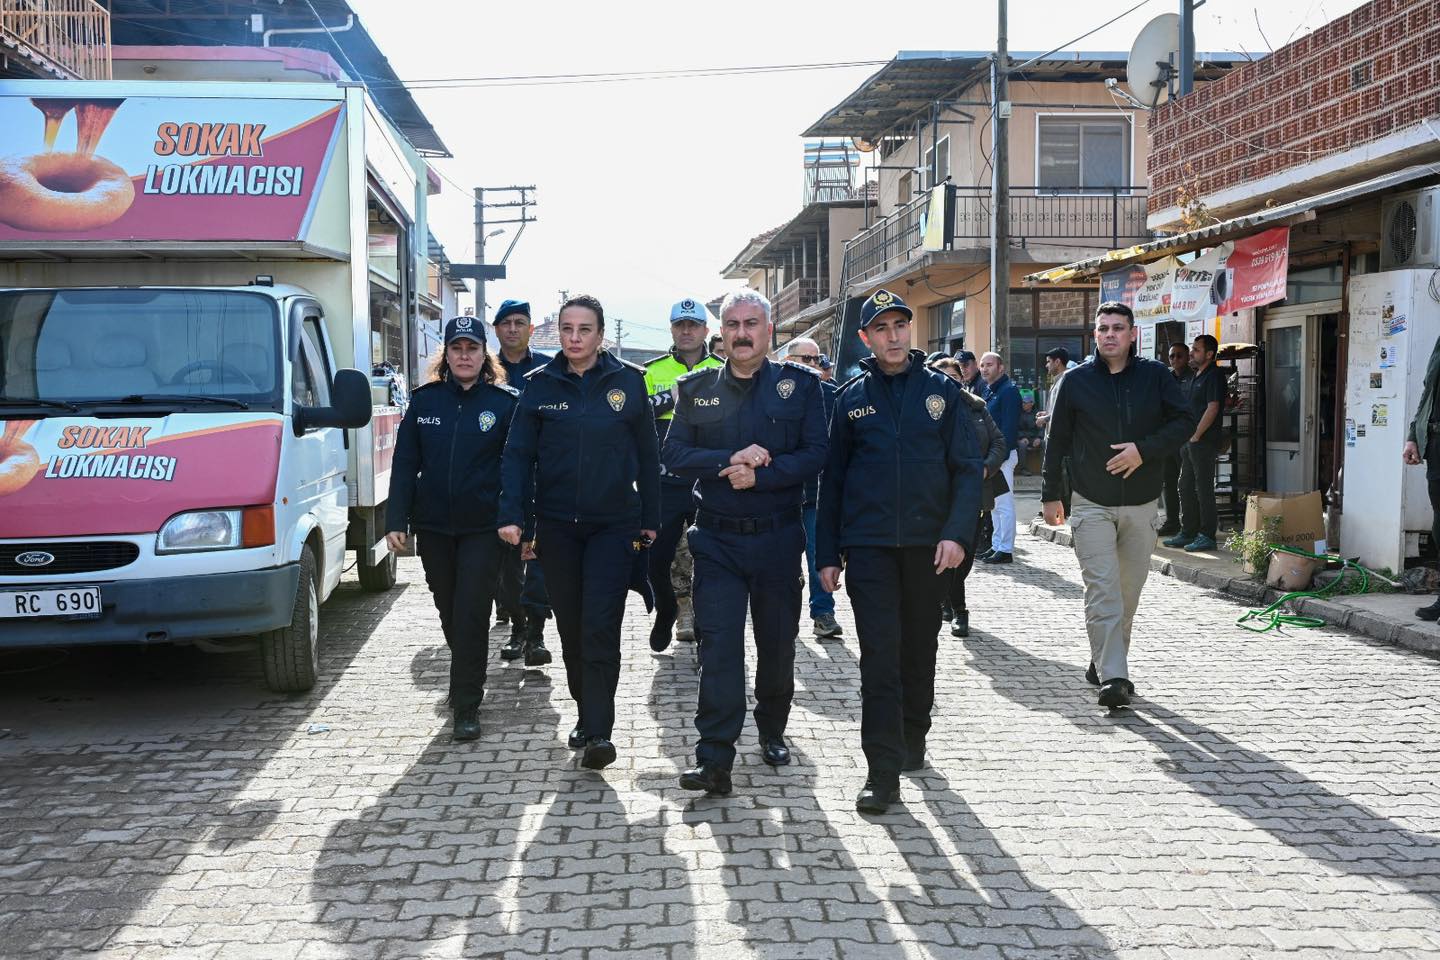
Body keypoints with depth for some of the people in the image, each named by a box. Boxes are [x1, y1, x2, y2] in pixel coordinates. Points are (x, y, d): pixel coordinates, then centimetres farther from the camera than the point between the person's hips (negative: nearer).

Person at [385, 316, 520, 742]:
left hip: (483, 529, -3)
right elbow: (404, 464, 5)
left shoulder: (505, 403, -3)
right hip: (433, 527, 3)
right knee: (449, 611, 14)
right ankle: (466, 680, 37)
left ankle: (466, 707, 1)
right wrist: (396, 520, -1)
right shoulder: (424, 401, 5)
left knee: (471, 615, -6)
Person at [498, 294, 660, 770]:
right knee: (571, 628, 11)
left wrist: (650, 519, 5)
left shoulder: (627, 381, -1)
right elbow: (518, 454, 2)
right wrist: (511, 515, -9)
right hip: (557, 525, 2)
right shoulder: (540, 384, 2)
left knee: (600, 628, -12)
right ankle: (586, 715, 27)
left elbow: (647, 456, 5)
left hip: (613, 525, -2)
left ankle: (598, 732, -10)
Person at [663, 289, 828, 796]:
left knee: (777, 641, 12)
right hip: (717, 539, 0)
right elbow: (674, 454, -2)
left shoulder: (800, 384, 1)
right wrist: (728, 461, -17)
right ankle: (714, 758, -6)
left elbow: (815, 454, -7)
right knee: (718, 643, -7)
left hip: (778, 538, 0)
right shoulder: (696, 389, 6)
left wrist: (759, 475, -19)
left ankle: (772, 730, 34)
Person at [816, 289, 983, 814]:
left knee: (920, 650, 13)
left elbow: (968, 467, 0)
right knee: (879, 656, -7)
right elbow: (832, 480, 8)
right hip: (868, 545, -1)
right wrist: (828, 554, 5)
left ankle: (913, 741, 33)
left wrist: (957, 533, -13)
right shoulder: (851, 399, 6)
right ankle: (883, 771, -4)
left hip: (928, 545, 1)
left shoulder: (941, 389, 4)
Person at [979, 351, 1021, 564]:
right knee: (994, 504, 13)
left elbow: (1009, 427, -18)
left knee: (1004, 504, -7)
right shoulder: (988, 391, 17)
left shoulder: (1008, 390, -11)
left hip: (1003, 454, -10)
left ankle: (1005, 549, -4)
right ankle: (996, 546, 20)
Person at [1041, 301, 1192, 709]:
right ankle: (1112, 676, -14)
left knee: (1129, 592, 10)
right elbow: (1057, 440, 7)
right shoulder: (1076, 380, 1)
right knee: (1102, 591, -12)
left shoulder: (1155, 376, 2)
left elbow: (1184, 422, 2)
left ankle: (1105, 662, 27)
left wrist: (1144, 450, -14)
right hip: (1092, 504, -2)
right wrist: (1050, 494, 7)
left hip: (1142, 504, 2)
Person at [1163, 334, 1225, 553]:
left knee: (1203, 488, -5)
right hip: (1189, 440, 10)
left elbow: (1212, 408, -19)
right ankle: (1188, 532, 20)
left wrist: (1195, 436, -17)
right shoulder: (1196, 375, 18)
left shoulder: (1214, 376, -11)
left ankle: (1207, 536, 0)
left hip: (1204, 442, -10)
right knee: (1186, 487, 12)